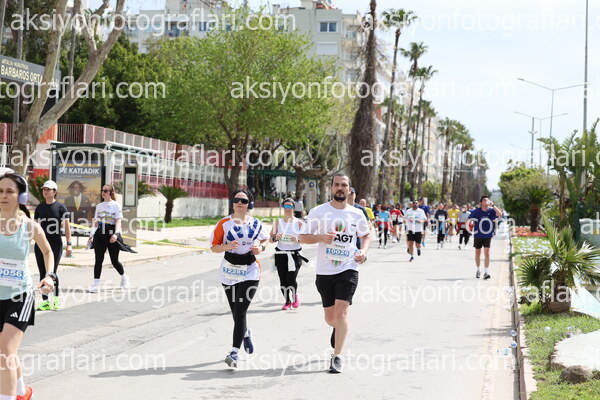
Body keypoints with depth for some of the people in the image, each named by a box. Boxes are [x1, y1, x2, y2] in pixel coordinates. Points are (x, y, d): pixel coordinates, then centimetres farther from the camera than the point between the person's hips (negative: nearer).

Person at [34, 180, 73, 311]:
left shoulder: (60, 207, -3)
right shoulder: (39, 207, 9)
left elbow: (67, 226, -5)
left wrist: (69, 244, -11)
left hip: (56, 244, -4)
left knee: (52, 273, -5)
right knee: (43, 273, 4)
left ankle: (56, 298, 14)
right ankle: (45, 301, 9)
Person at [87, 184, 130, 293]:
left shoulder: (116, 205, -1)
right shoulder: (99, 206, 14)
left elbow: (118, 221, -9)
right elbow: (96, 222, 19)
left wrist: (116, 234, -24)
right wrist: (91, 236, 13)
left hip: (111, 234, -4)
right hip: (100, 234, 4)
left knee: (114, 260, 4)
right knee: (98, 259, -4)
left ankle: (124, 276, 31)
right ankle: (96, 284, -4)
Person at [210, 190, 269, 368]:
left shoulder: (256, 224, 2)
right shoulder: (224, 224, -2)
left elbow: (265, 239, 18)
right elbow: (214, 247, -2)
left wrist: (260, 248, -3)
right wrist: (227, 246, -21)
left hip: (250, 271, -1)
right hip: (229, 271, 1)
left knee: (240, 311, -12)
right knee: (236, 313, 12)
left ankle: (234, 353, -11)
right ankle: (246, 333, 46)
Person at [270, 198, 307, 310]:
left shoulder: (299, 223, 3)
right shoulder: (278, 222, 8)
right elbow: (271, 239, 7)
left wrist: (298, 240, -17)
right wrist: (276, 238, -15)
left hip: (295, 255, -2)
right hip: (280, 254, 2)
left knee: (291, 280, -11)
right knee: (283, 280, 1)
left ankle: (295, 295, 19)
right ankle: (287, 301, 18)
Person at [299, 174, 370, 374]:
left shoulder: (357, 214, 3)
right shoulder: (318, 212, -1)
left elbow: (366, 235, 19)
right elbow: (303, 237, 2)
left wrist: (363, 250, -1)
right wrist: (321, 237, -17)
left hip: (348, 269, -1)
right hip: (324, 271, 1)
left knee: (340, 312, -14)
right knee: (330, 317, 10)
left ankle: (337, 356, -5)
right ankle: (338, 329, 47)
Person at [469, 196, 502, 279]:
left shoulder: (491, 211, -6)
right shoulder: (476, 211, -7)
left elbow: (500, 214, -24)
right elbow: (468, 220, 1)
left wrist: (492, 205, -29)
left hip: (488, 235, 0)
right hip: (478, 235, 0)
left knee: (487, 253, -10)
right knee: (478, 253, 11)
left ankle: (486, 272, -9)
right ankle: (478, 270, 31)